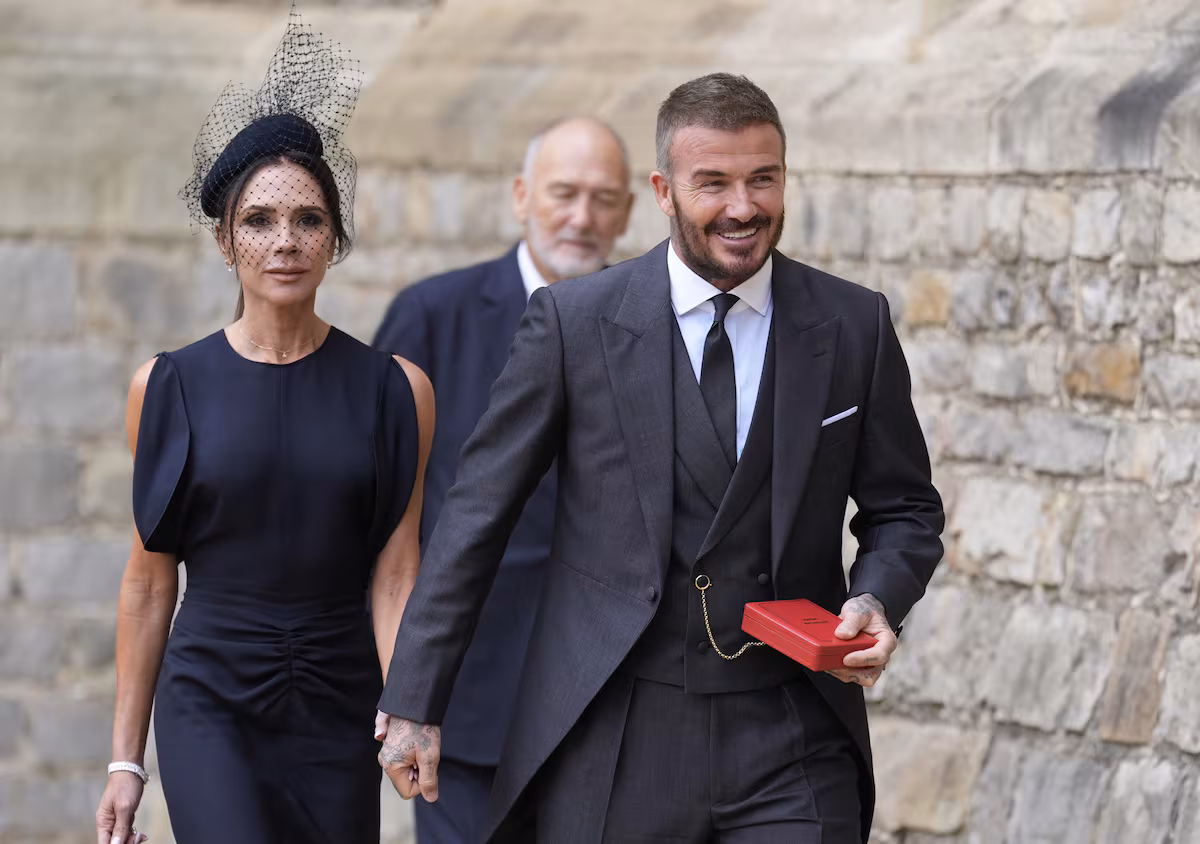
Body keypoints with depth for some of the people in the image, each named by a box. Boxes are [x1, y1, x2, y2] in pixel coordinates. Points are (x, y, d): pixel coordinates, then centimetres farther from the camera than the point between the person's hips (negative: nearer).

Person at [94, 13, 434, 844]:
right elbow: (149, 581, 6)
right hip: (212, 708, -1)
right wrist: (127, 759, 5)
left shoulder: (393, 390, 2)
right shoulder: (170, 386, 2)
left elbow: (393, 578, -2)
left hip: (338, 714, 2)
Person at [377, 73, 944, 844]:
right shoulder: (574, 320, -2)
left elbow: (905, 510, 13)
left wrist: (877, 600, -9)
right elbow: (478, 512, 1)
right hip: (611, 744, -1)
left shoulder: (855, 326, 3)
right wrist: (413, 702, -2)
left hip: (789, 749, 1)